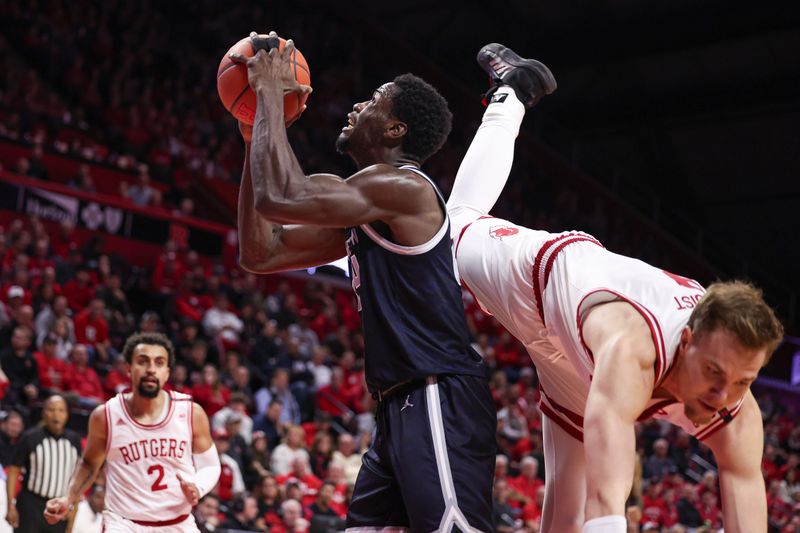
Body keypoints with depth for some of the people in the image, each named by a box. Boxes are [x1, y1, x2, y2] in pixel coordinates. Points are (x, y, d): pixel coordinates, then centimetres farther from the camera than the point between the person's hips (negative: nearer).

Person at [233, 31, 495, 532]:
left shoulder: (404, 186, -11)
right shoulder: (361, 212, 20)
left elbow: (279, 199, -23)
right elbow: (260, 254, 19)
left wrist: (271, 96, -8)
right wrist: (254, 138, 16)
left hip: (440, 403, -10)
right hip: (401, 408, 10)